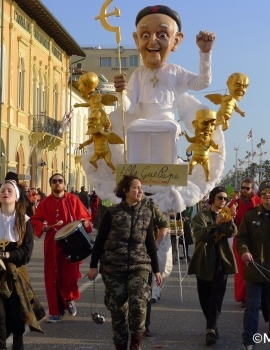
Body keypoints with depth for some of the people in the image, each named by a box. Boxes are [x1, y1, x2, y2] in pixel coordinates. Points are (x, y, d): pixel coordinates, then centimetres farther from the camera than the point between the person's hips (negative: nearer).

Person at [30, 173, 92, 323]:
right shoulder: (45, 203, 5)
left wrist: (85, 222, -16)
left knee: (70, 274, -4)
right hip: (52, 244, 1)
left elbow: (85, 216, 5)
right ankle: (56, 311, 11)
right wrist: (42, 226, -11)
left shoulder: (73, 199, 3)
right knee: (53, 277, 2)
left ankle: (69, 299, 27)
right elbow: (35, 220, 9)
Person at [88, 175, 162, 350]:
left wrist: (156, 269, 13)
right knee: (117, 308, 3)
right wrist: (93, 265, -1)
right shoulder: (112, 212, -4)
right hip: (113, 267, -1)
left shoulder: (146, 213, 5)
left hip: (139, 265, 1)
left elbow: (150, 242, 12)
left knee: (138, 303, -18)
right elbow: (100, 240, 1)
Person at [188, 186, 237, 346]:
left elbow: (232, 232, -10)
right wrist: (216, 224, -28)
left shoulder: (226, 216, 10)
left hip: (221, 261, 1)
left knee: (217, 296, -9)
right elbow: (200, 234, -17)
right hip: (204, 261, -1)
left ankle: (211, 329, -13)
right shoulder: (201, 215, 0)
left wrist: (230, 219, -29)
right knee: (205, 297, 8)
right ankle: (212, 326, 26)